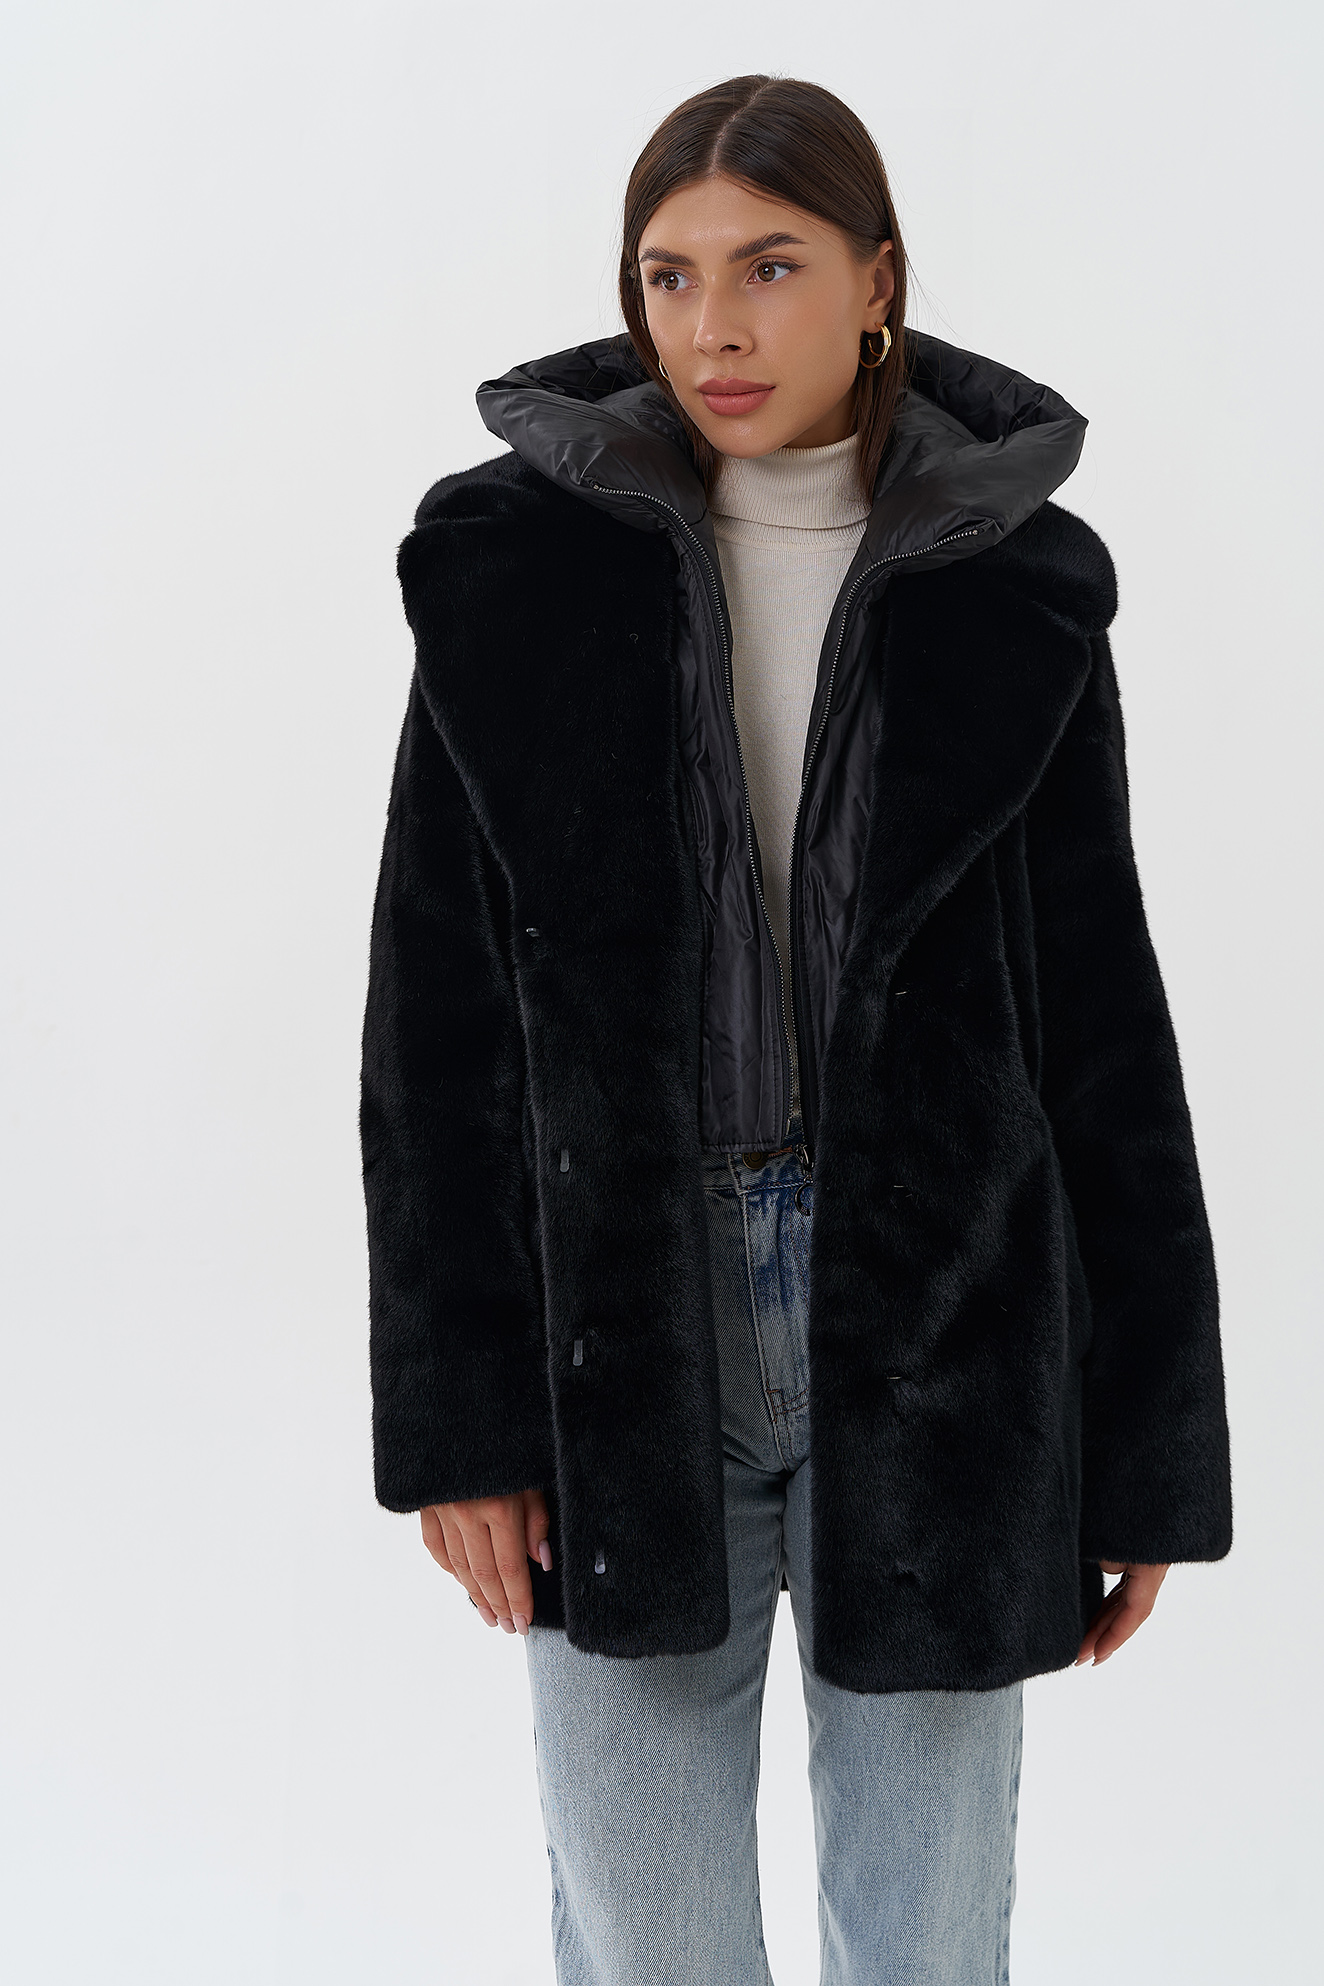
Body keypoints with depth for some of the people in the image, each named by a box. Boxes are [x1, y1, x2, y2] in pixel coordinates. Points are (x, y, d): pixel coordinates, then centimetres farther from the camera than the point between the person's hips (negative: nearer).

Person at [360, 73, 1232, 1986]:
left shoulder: (1016, 588, 0)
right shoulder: (518, 562, -1)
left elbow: (1102, 1022, 2)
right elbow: (434, 1018, 0)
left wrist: (1150, 1448, 1)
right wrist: (453, 1411, -5)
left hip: (934, 1334, 0)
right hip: (624, 1337, 0)